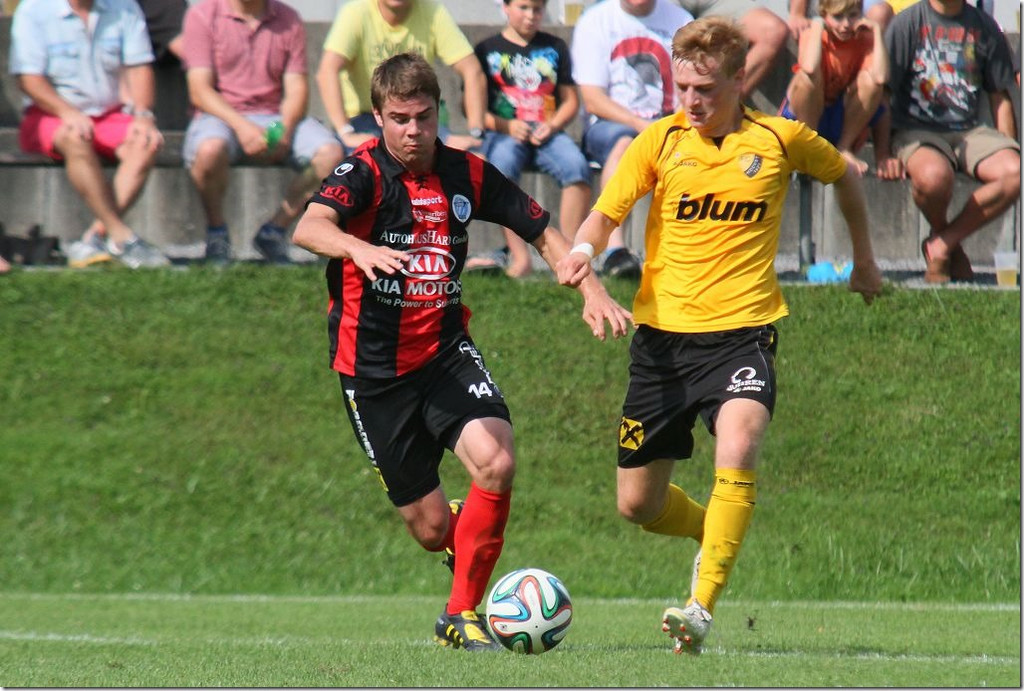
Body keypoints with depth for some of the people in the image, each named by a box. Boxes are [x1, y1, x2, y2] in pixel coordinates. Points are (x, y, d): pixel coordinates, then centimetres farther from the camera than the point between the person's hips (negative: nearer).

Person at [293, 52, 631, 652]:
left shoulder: (466, 174, 1)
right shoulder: (365, 172, -13)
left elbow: (543, 231, 13)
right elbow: (309, 227, -33)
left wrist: (592, 291, -1)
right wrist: (358, 248, -54)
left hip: (446, 353, 3)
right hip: (375, 368, -3)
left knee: (496, 463, -25)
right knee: (431, 528, 0)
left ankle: (463, 614, -8)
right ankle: (467, 536, 40)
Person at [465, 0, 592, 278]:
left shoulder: (555, 48, 19)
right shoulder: (487, 49, 12)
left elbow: (570, 101, 17)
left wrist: (553, 125, -4)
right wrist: (507, 126, -10)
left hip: (548, 132, 2)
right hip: (504, 133, -2)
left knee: (577, 166, -30)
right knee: (502, 164, -37)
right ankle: (519, 255, -37)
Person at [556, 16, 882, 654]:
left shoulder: (781, 139, 0)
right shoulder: (661, 140, 0)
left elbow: (843, 175, 19)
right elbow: (607, 213, -6)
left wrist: (864, 259, 27)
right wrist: (584, 250, -29)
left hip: (741, 332, -2)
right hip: (662, 332, 2)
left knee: (738, 446, -31)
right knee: (638, 505, 8)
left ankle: (702, 608, -32)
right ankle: (716, 533, 41)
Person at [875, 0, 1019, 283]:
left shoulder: (984, 27, 8)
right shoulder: (907, 23, -2)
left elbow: (999, 96, 15)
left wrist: (1008, 151, 6)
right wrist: (882, 151, -11)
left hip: (971, 131, 4)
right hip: (916, 130, -4)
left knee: (1014, 173, -28)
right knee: (933, 175, -39)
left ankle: (943, 243, -13)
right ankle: (940, 233, -2)